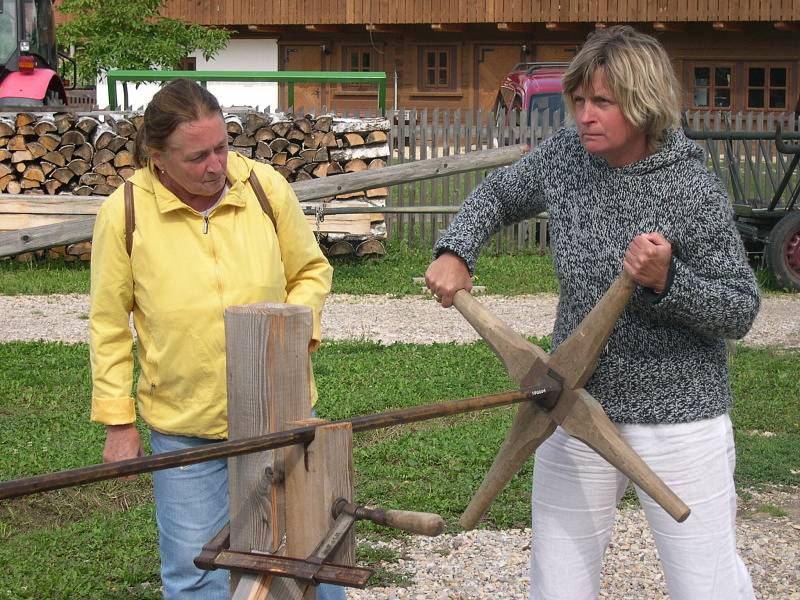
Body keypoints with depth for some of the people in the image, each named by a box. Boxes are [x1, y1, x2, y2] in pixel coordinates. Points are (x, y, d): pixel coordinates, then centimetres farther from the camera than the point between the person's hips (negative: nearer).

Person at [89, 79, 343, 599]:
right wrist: (118, 421, -1)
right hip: (182, 426, -1)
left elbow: (312, 272, 6)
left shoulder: (267, 186, -8)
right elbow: (109, 325, -2)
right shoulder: (124, 212, -11)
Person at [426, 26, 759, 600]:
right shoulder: (564, 156, 0)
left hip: (677, 417, -5)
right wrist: (455, 252, 3)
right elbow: (497, 195, 20)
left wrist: (666, 281, -28)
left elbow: (740, 310, -11)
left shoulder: (692, 189, -15)